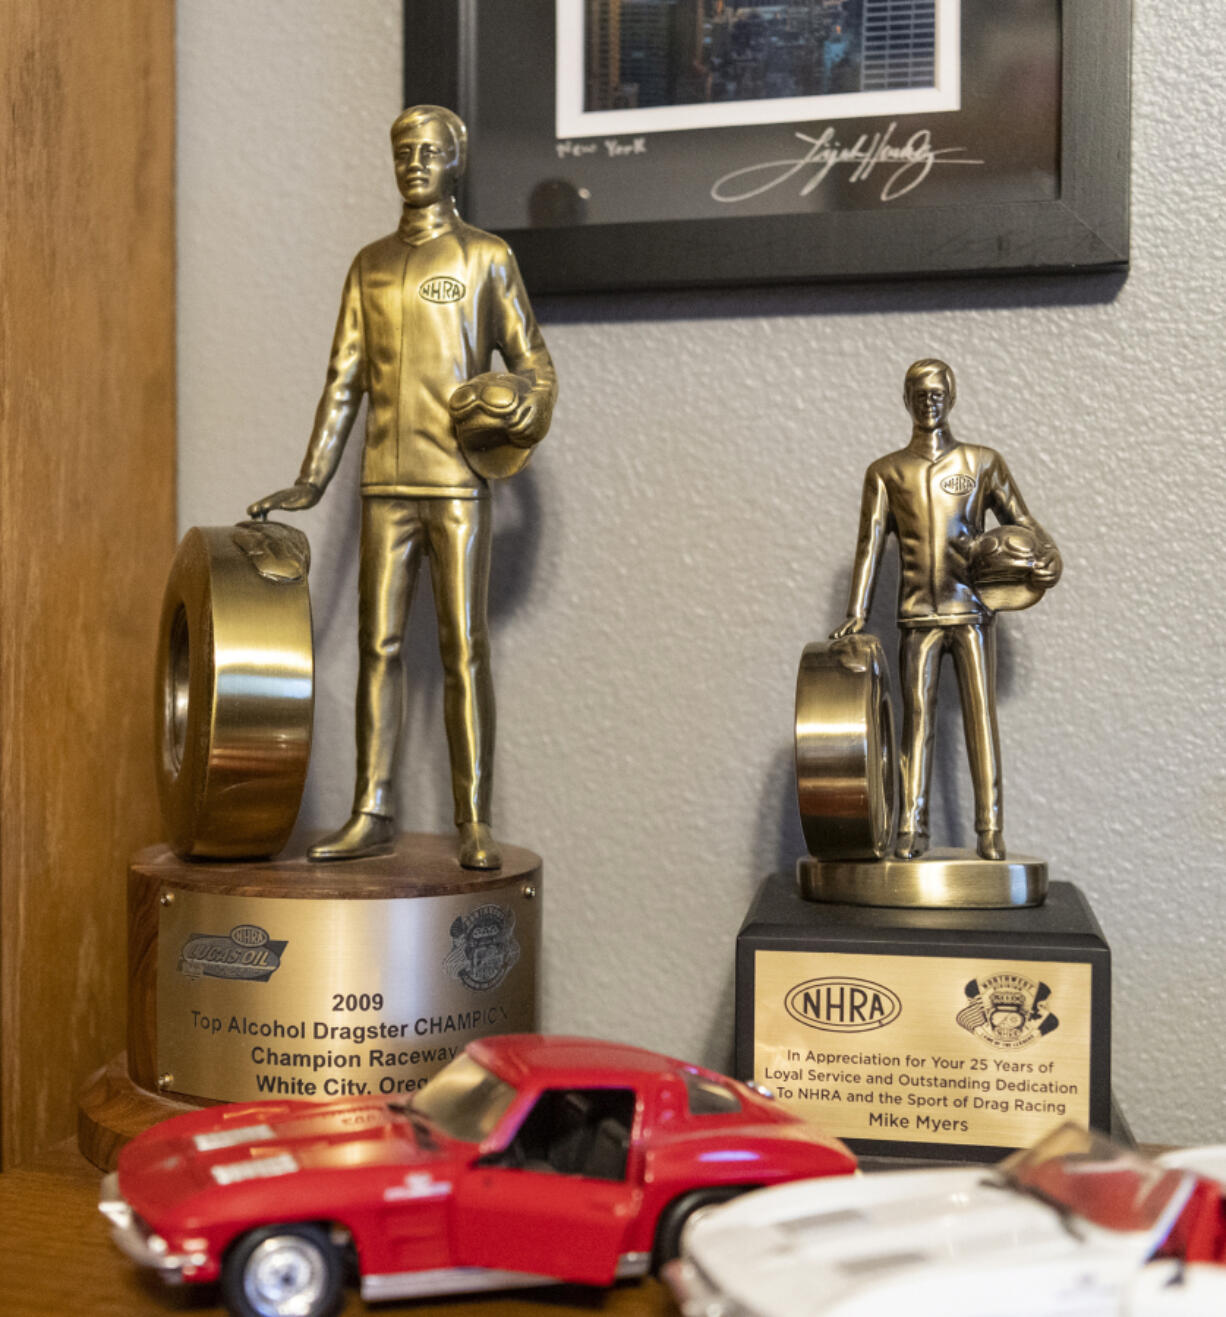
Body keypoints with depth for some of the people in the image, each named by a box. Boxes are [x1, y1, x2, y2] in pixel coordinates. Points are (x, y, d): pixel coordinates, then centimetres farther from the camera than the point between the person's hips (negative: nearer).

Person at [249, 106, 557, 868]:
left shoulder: (486, 257, 5)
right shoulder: (371, 265, 16)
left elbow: (534, 362, 6)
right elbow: (345, 379, 16)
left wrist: (529, 405, -18)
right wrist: (312, 482, 10)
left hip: (458, 485, -4)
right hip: (386, 485, 4)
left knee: (464, 650, -4)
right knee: (378, 646, 3)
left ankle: (476, 825, 0)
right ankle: (372, 815, 10)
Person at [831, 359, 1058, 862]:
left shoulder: (982, 463, 10)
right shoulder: (886, 472, 11)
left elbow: (1023, 523, 13)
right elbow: (870, 545, 5)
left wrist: (1049, 556, -9)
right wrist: (857, 613, -3)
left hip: (971, 611, 0)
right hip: (917, 615, 0)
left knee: (981, 713, -3)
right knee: (916, 716, -2)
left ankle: (990, 830, -1)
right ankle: (911, 829, 0)